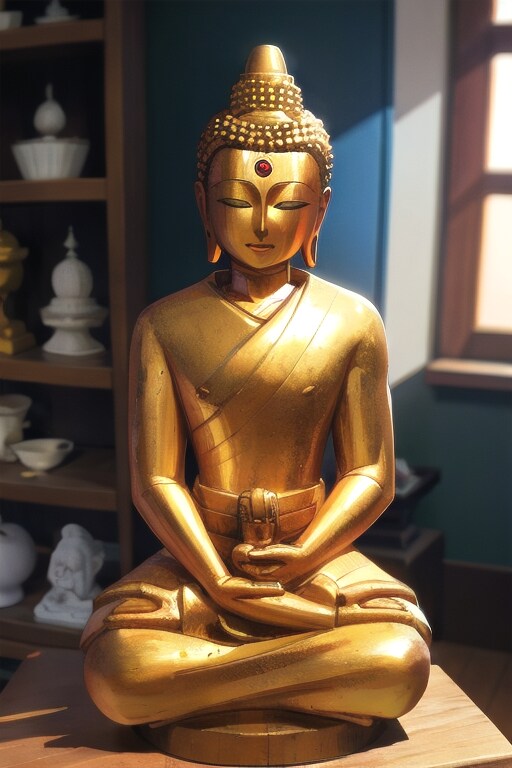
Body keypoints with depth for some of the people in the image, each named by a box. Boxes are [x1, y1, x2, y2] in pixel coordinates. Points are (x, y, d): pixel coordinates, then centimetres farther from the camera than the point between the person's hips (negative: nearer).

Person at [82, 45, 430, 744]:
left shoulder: (352, 322, 0)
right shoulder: (166, 326, -1)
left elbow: (371, 475, -1)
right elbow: (155, 481, -5)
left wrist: (301, 557, -17)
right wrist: (220, 582, -17)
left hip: (315, 550, 0)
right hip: (199, 555, 0)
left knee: (403, 664, -28)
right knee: (114, 673, -27)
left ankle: (196, 682, -11)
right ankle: (320, 683, -11)